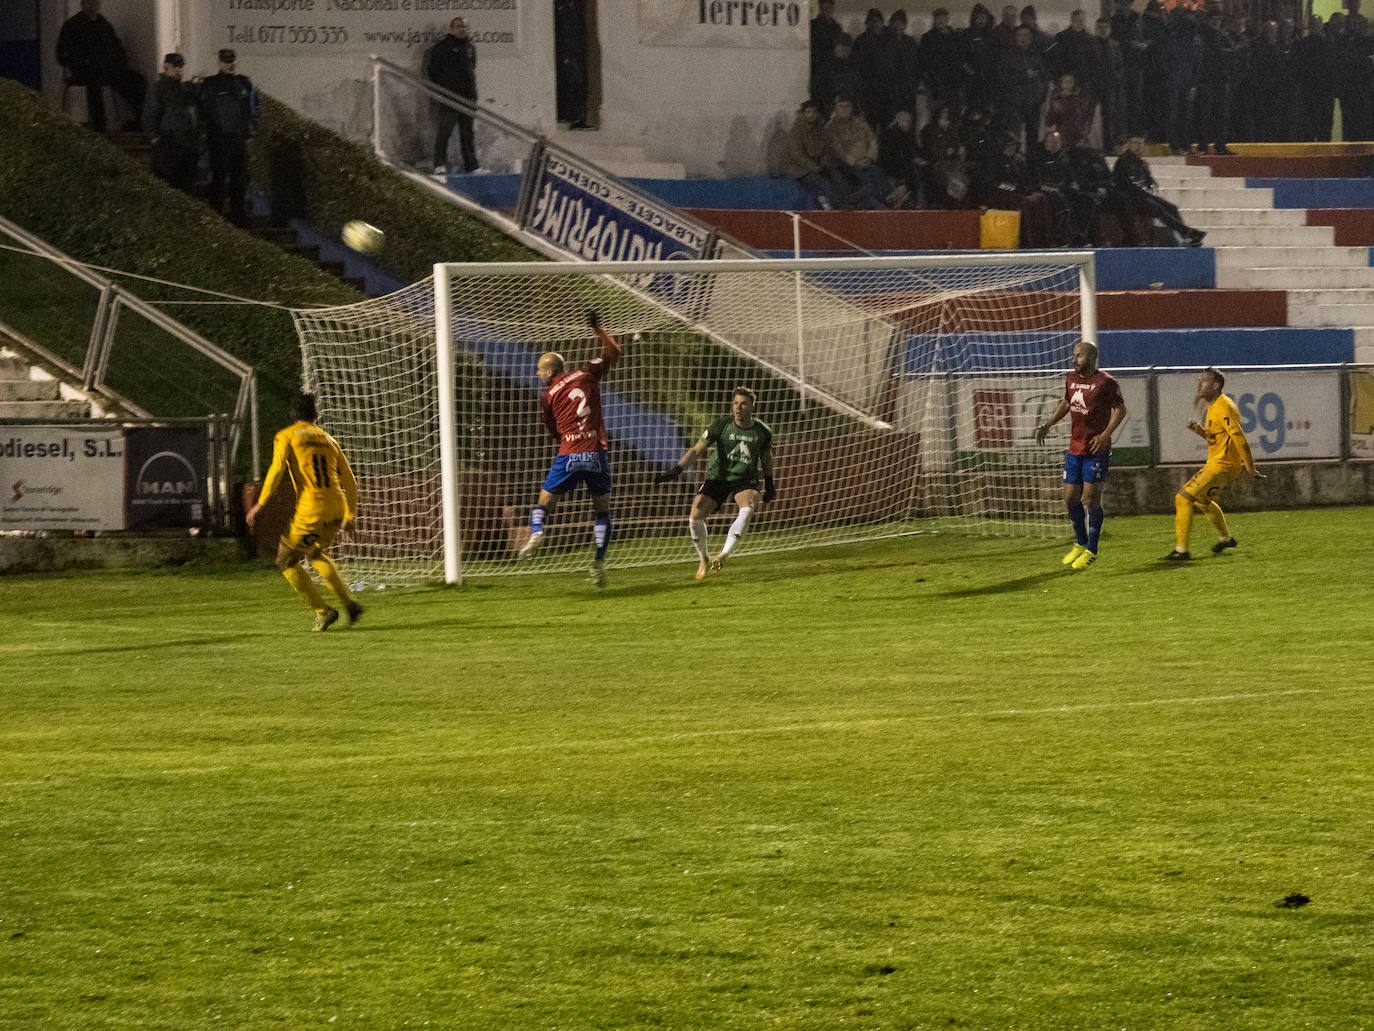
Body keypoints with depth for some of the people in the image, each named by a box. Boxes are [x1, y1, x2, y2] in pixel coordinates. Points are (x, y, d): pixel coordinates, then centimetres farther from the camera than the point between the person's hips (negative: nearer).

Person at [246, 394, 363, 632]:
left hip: (310, 511, -6)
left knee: (287, 561, 11)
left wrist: (261, 503, -9)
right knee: (317, 553, 30)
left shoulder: (286, 437, 5)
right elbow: (349, 482, 19)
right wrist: (351, 516, 26)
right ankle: (349, 602, 16)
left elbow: (277, 469, -11)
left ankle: (323, 611, 2)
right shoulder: (329, 440, 19)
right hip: (337, 508, 6)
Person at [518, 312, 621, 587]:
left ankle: (536, 531, -20)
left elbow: (554, 432, 11)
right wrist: (598, 329, 29)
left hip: (569, 455, -2)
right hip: (597, 455, 2)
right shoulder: (587, 374, 7)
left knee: (545, 500, 10)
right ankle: (599, 562, 1)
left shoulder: (547, 395, 3)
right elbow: (613, 352, 20)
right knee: (602, 510, 12)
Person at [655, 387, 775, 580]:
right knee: (695, 517, -18)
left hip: (746, 480, 0)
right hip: (718, 477, 0)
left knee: (747, 509, -34)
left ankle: (723, 555, -28)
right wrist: (677, 469, -24)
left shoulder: (763, 432, -3)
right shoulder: (721, 425, -10)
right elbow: (696, 450, -10)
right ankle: (704, 559, 8)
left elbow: (766, 456, 17)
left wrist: (769, 484, 23)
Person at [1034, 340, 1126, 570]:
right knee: (1070, 498, 7)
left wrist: (1105, 435, -21)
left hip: (1097, 450, -7)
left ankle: (1091, 551, 5)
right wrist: (1047, 425, 16)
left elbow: (1120, 409, -10)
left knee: (1090, 500, -7)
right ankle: (1080, 543, 26)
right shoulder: (1071, 379, 10)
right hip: (1074, 448, 7)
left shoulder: (1106, 382, -11)